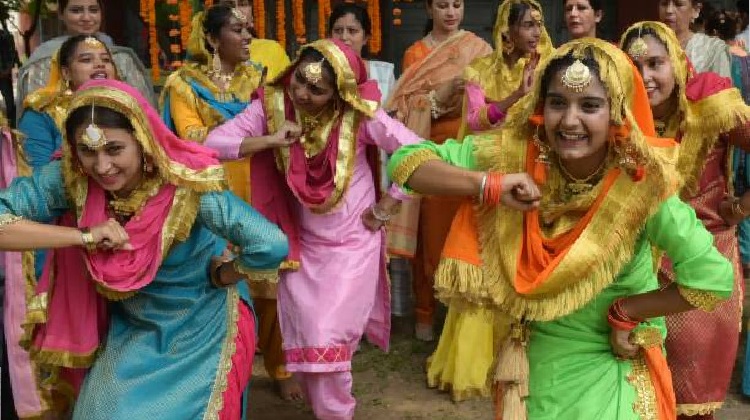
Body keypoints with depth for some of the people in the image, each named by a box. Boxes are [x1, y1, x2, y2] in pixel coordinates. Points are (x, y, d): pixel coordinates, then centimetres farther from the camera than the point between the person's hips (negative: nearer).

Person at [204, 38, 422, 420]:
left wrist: (383, 210, -13)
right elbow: (214, 142, -15)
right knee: (301, 344, 9)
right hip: (301, 243, 3)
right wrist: (270, 140, -25)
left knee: (328, 342, -7)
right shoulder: (271, 105, -12)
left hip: (353, 244, -3)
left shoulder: (360, 114, -19)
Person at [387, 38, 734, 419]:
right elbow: (405, 161, -19)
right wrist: (488, 184, -32)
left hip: (613, 364, -2)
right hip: (532, 357, 3)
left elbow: (714, 278, -22)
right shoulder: (514, 153, -18)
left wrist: (624, 312, -16)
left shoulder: (639, 184, -24)